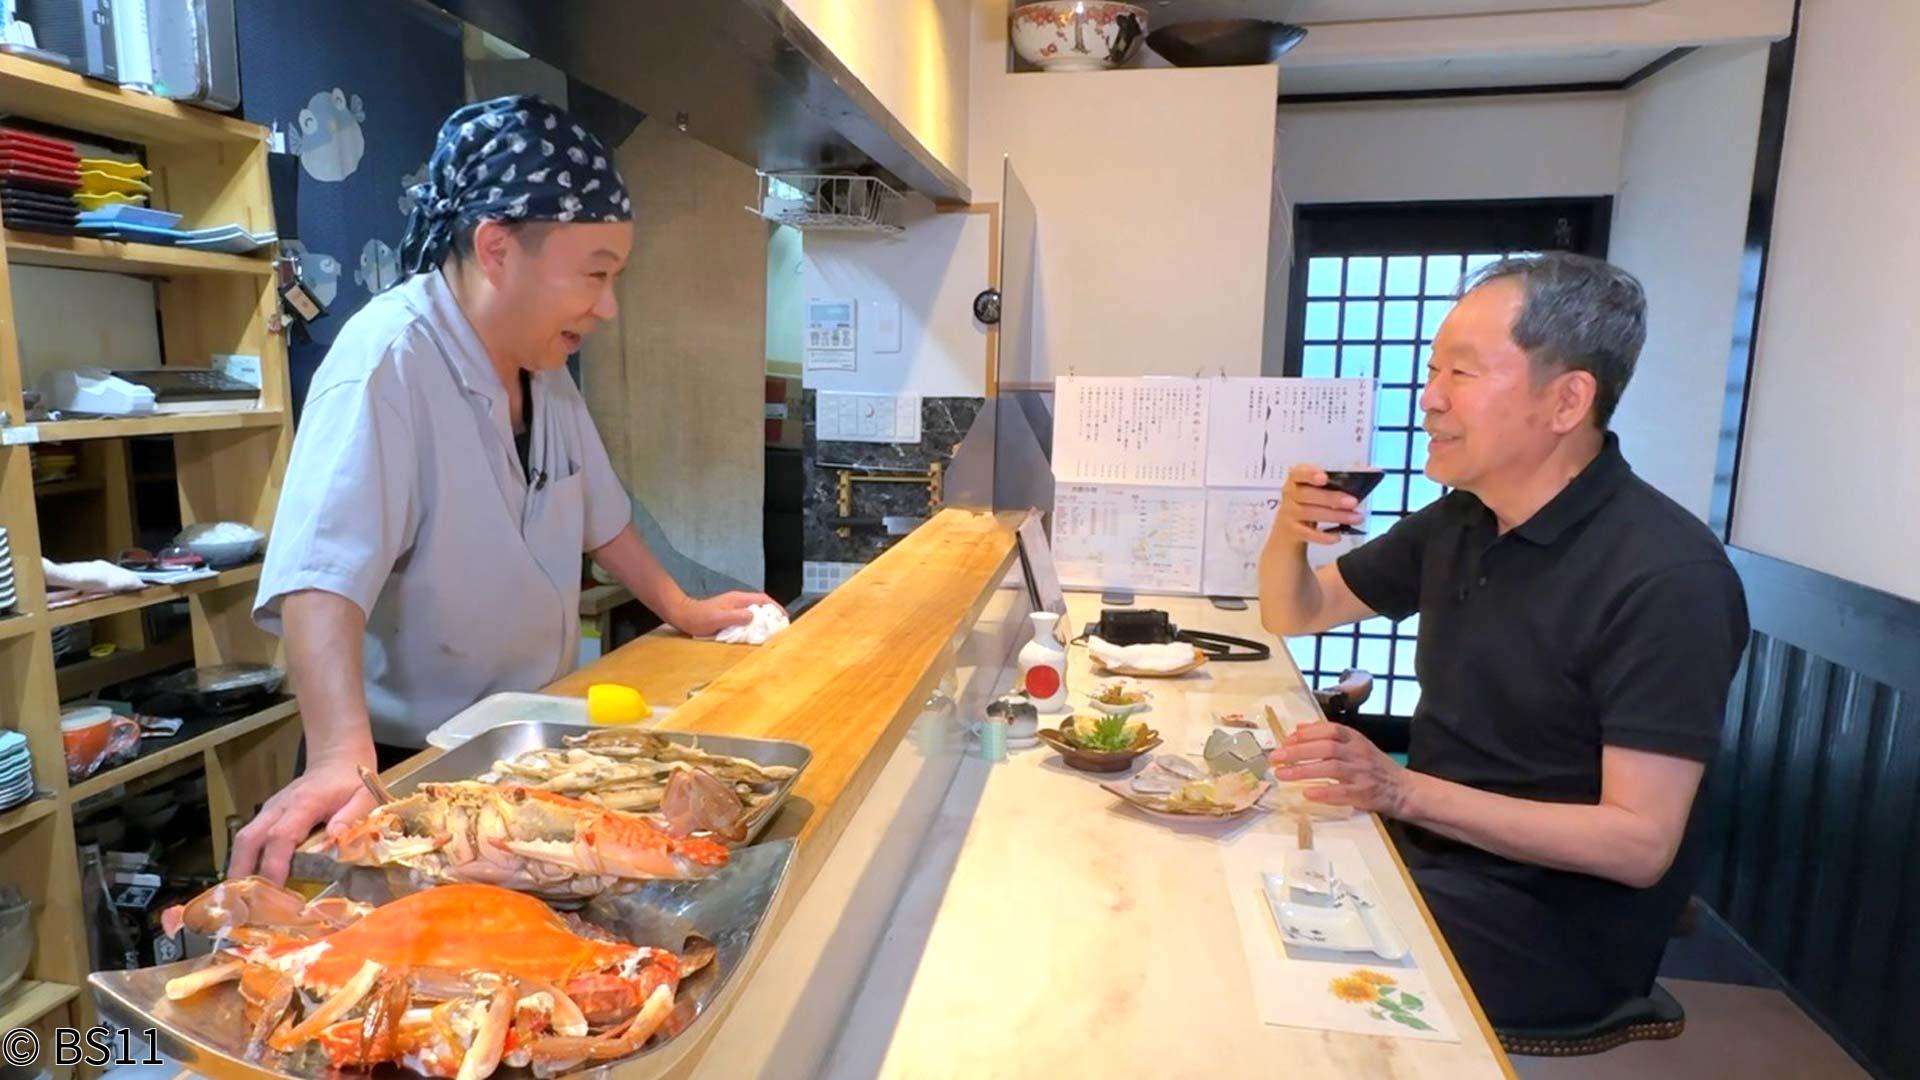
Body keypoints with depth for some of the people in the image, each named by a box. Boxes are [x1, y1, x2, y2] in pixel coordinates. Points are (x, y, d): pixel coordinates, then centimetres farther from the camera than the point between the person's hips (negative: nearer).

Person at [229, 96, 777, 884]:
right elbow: (321, 577, -35)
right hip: (411, 764, -7)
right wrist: (344, 758, -46)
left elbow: (598, 515, 12)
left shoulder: (542, 367, 0)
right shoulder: (389, 358, -24)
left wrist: (681, 610, 14)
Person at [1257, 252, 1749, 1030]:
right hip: (1424, 846, 7)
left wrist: (1402, 790, -33)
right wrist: (1289, 533, -12)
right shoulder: (1459, 520, 3)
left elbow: (1641, 844, -23)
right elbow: (1294, 613, 11)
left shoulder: (1666, 577, -21)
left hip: (1552, 919, -7)